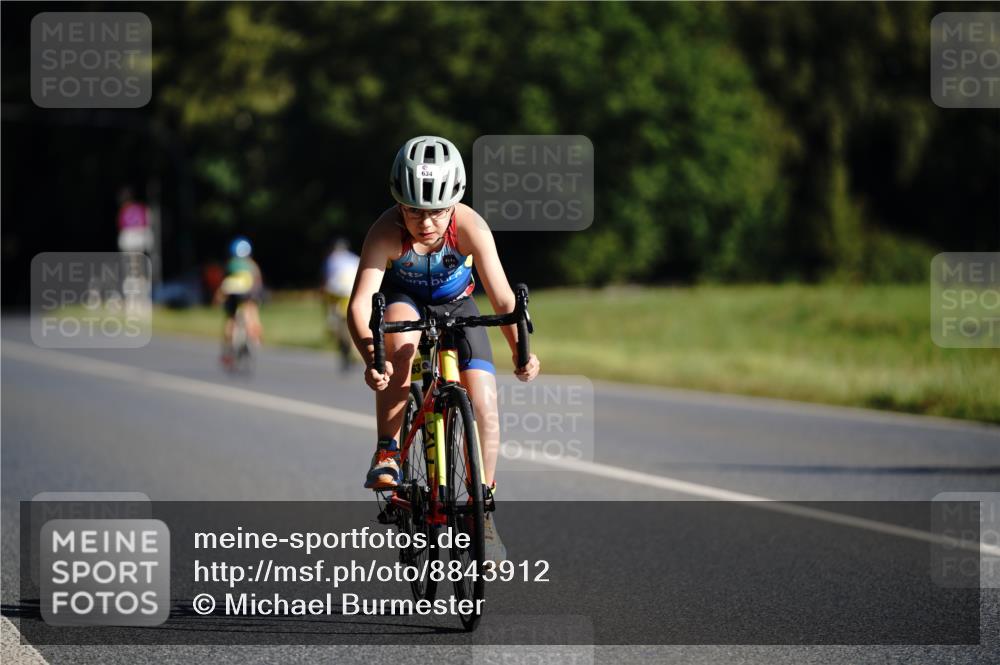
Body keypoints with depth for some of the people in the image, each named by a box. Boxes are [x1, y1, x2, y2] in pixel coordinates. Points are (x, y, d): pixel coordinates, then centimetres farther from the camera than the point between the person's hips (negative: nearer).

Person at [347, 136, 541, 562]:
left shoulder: (470, 227, -32)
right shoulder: (387, 232, -33)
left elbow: (502, 298, -34)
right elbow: (360, 302, -38)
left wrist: (519, 350, -50)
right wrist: (370, 359, -56)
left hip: (457, 304, 1)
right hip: (405, 299, -1)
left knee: (483, 404, -14)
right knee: (401, 340, -37)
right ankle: (387, 454, -24)